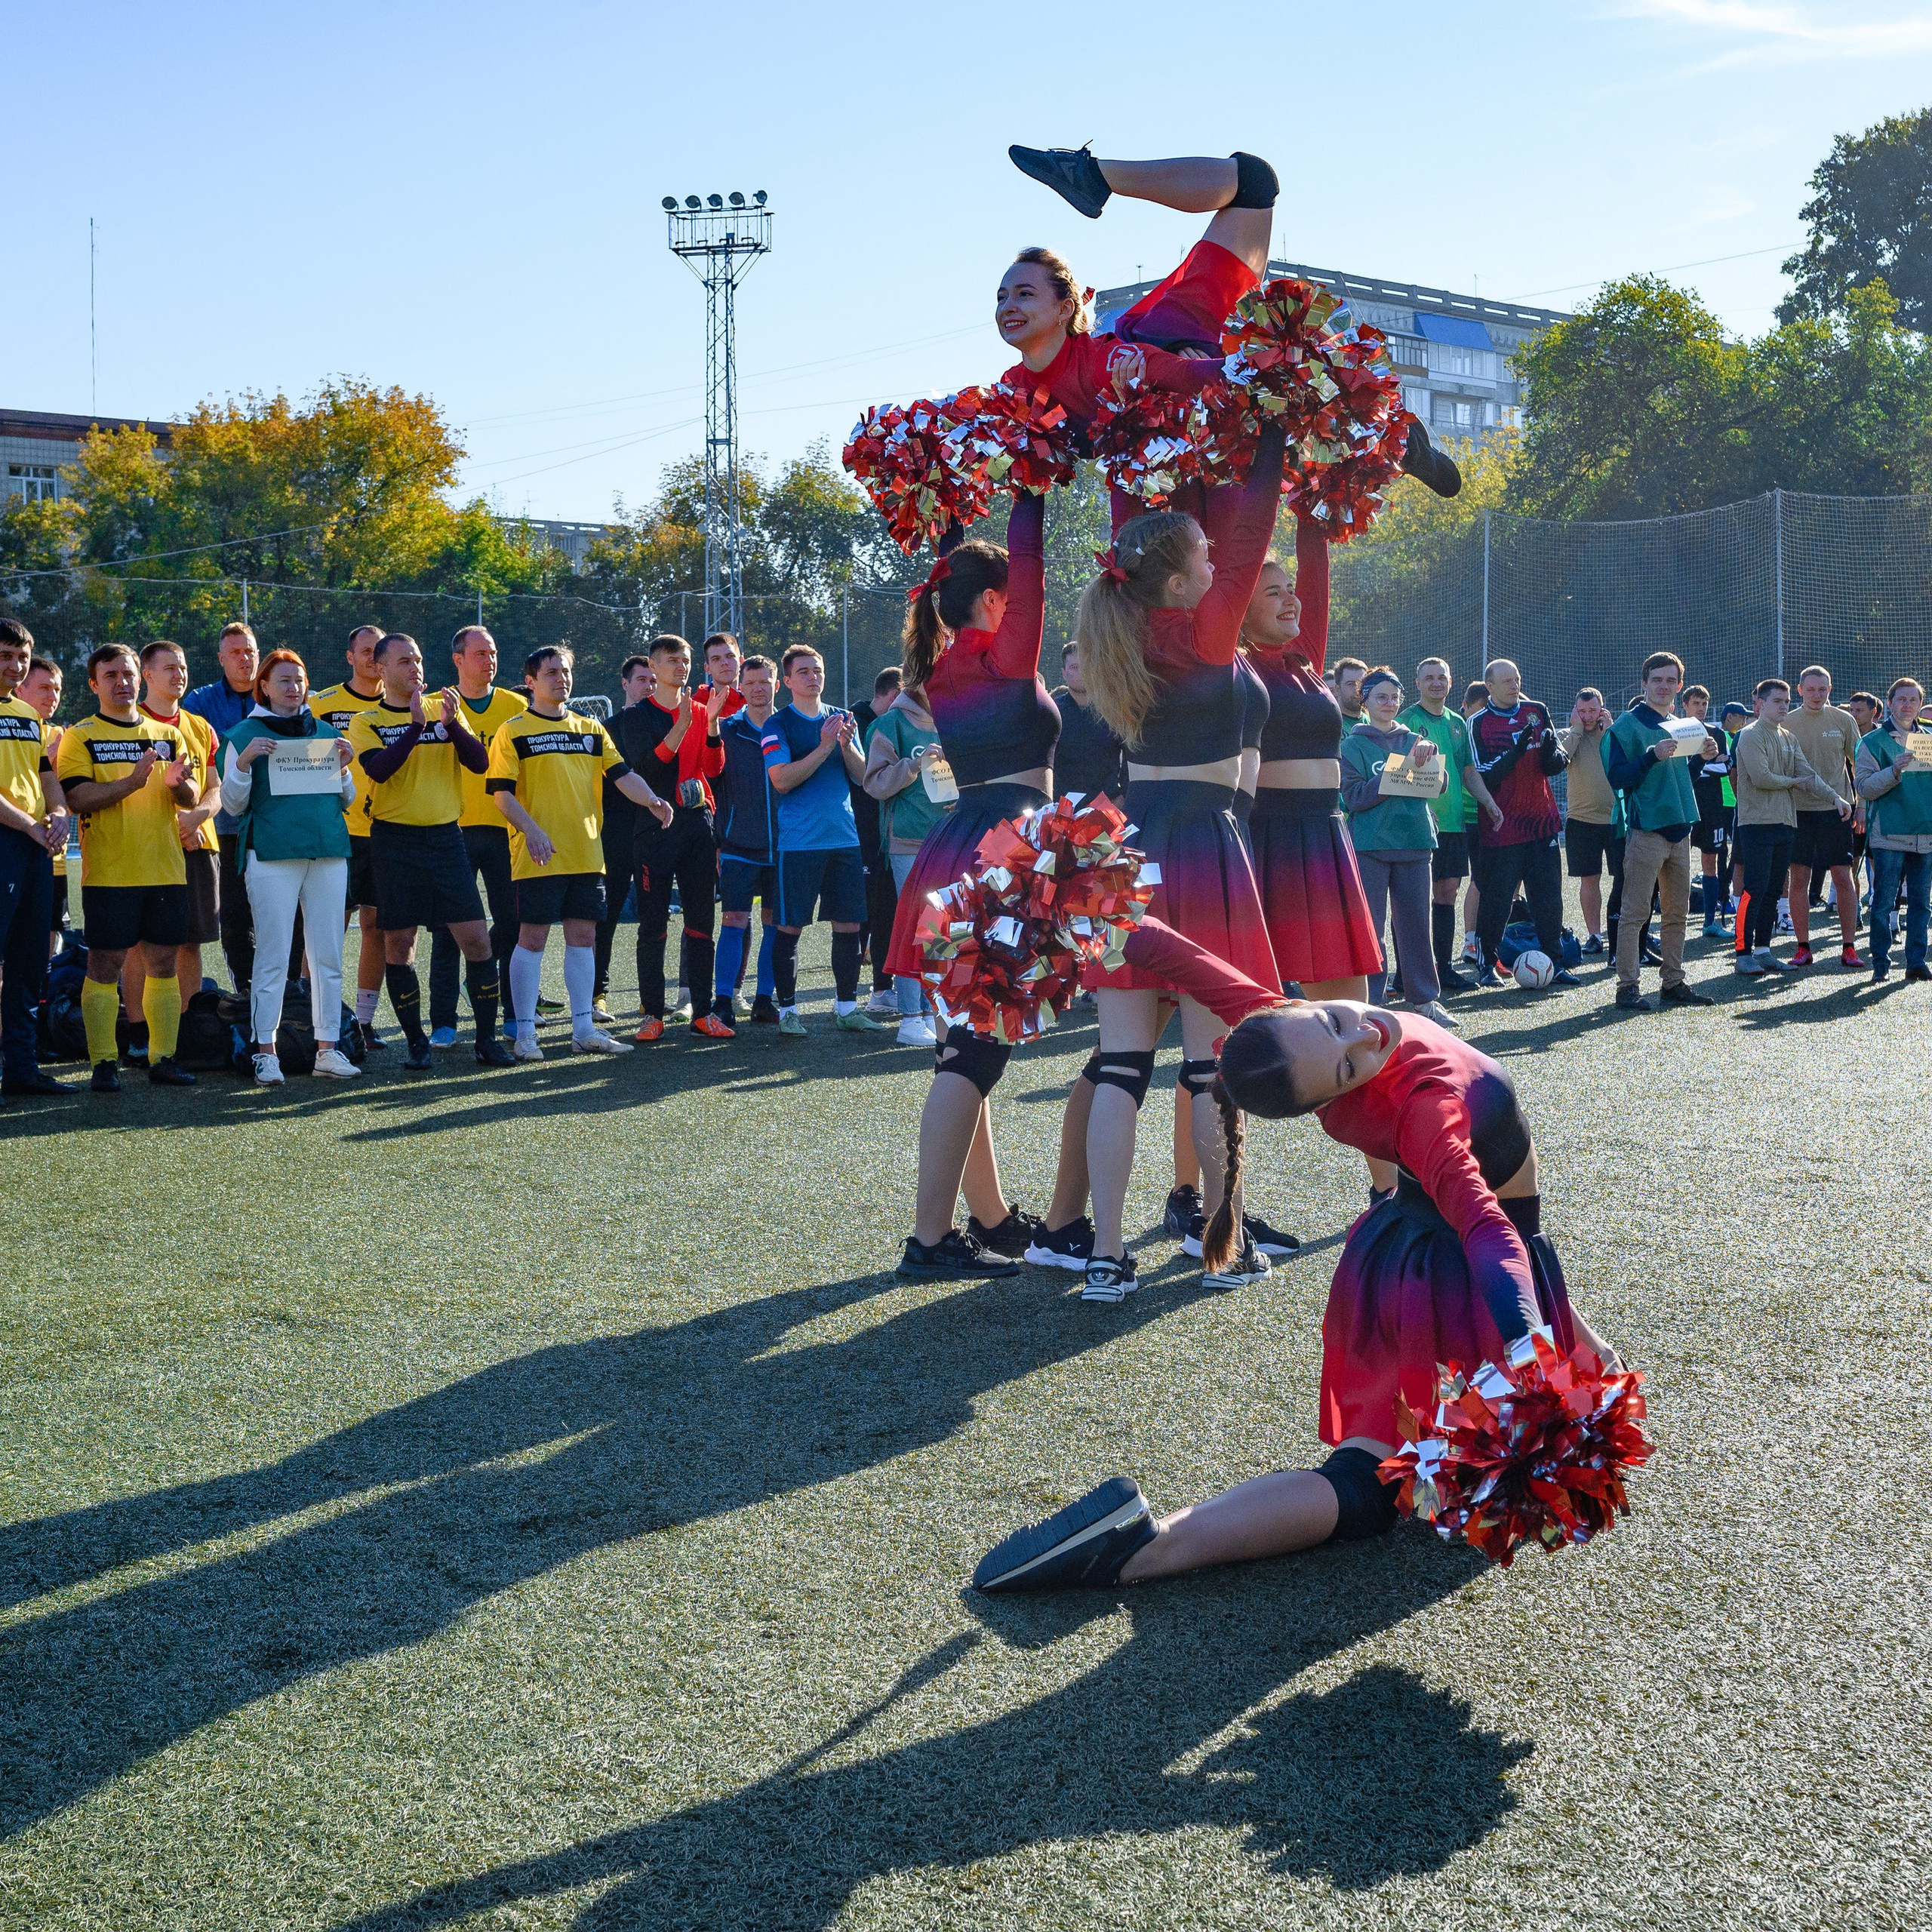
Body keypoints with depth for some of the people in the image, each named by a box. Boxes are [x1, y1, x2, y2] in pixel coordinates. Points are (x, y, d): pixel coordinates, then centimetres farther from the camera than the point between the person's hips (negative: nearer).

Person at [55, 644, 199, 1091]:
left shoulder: (167, 735, 14)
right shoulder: (79, 736, 1)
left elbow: (192, 798, 9)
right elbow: (78, 798, -12)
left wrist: (177, 784, -14)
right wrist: (133, 781, -24)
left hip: (166, 869, 4)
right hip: (108, 872, -4)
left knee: (163, 963, 5)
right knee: (105, 965, -4)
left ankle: (163, 1057, 11)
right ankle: (104, 1063, 0)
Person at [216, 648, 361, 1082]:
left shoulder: (326, 733, 16)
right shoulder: (244, 735, 6)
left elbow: (346, 802, 19)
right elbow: (233, 805, 3)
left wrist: (343, 768, 1)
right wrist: (243, 764, -12)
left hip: (328, 852, 4)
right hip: (271, 854, -4)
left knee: (328, 955, 3)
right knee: (273, 956, -6)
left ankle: (328, 1048, 9)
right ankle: (265, 1052, -3)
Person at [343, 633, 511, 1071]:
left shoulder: (445, 710, 10)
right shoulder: (367, 722, 1)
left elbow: (480, 762, -1)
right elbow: (379, 769, -17)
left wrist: (451, 723, -16)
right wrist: (416, 725, -22)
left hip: (445, 836, 2)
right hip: (395, 841, -2)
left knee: (476, 938, -4)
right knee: (398, 944, 1)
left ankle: (487, 1038, 6)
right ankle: (416, 1041, 14)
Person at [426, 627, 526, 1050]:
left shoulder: (517, 706, 8)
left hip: (505, 829, 2)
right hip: (454, 829, -2)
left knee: (512, 923, 4)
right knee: (448, 928, -1)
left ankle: (514, 1012, 15)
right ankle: (443, 1022, 5)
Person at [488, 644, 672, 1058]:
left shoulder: (591, 728, 14)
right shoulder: (514, 731, -1)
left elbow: (622, 774, 7)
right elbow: (502, 793, -6)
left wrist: (652, 800, -12)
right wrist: (532, 830, -20)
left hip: (586, 853, 5)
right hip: (539, 856, -5)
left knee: (583, 937, 7)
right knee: (532, 938, -2)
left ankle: (583, 1028, 14)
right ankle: (525, 1032, 4)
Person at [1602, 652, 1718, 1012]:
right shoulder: (1628, 725, -5)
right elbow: (1617, 778, -12)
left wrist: (1703, 756, 5)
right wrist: (1653, 755, -23)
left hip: (1679, 828, 7)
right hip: (1646, 830, -7)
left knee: (1677, 912, 11)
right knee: (1636, 912, -6)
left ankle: (1674, 983, 18)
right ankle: (1627, 986, -4)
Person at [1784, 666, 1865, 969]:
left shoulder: (1844, 721, 3)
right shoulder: (1786, 723, 3)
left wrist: (1862, 805, 2)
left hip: (1836, 809, 0)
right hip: (1798, 809, 0)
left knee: (1843, 877, -1)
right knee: (1799, 878, 1)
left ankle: (1849, 947, 6)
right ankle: (1803, 947, 10)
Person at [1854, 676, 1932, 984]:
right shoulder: (1873, 741, 1)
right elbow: (1864, 787, -7)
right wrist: (1894, 771, -21)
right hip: (1889, 835, -4)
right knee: (1884, 902, -3)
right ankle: (1881, 964, 4)